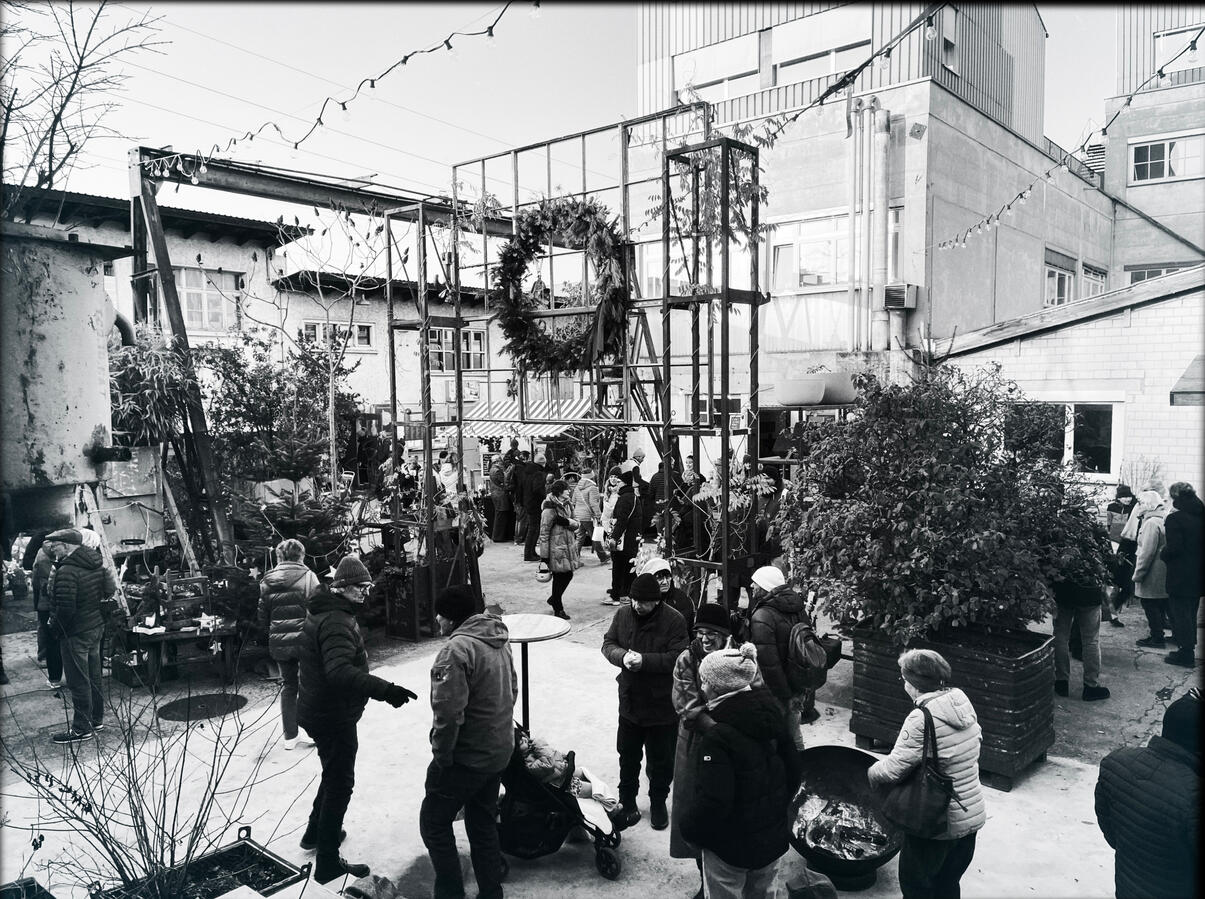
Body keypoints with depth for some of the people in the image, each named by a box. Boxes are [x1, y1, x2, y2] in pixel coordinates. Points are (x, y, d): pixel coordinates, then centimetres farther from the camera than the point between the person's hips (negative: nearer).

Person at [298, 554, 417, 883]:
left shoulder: (324, 611, 8)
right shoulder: (336, 621, -26)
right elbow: (340, 672, -41)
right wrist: (385, 689, -49)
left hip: (320, 709, 10)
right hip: (333, 717, -10)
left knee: (334, 775, 27)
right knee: (340, 784, 1)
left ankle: (315, 832, 44)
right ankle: (328, 863, 10)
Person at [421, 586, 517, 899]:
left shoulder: (456, 649, -24)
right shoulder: (499, 640, 5)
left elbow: (448, 712, -27)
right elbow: (511, 689, 15)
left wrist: (440, 755, -15)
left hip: (467, 757, -8)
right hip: (499, 751, 8)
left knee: (434, 823, 10)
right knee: (483, 824, 20)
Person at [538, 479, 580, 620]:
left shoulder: (567, 505, 9)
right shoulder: (550, 509, -16)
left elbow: (576, 523, 9)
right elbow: (544, 532, -15)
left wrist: (567, 521, -14)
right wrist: (544, 553, -15)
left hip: (569, 545, 8)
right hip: (556, 548, -8)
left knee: (568, 575, 13)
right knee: (559, 577, 1)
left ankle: (554, 599, 36)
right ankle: (558, 609, 15)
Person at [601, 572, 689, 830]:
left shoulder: (674, 620, -16)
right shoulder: (623, 614, -3)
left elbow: (676, 658, -20)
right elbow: (608, 644, 3)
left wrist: (644, 660, -29)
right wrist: (622, 656, -18)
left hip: (662, 705, -3)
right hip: (630, 701, 4)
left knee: (661, 760, 13)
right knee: (628, 755, 17)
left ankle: (658, 803, 34)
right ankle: (626, 802, 36)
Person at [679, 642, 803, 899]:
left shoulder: (716, 738, -29)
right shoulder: (771, 715, -6)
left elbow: (712, 803, -29)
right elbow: (793, 772, 5)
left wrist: (689, 826, -11)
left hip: (731, 847, -7)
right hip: (774, 838, 7)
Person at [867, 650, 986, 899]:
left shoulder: (921, 720, -26)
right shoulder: (964, 703, -3)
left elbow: (892, 770, -23)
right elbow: (977, 740, 13)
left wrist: (871, 773, -4)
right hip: (972, 817, 7)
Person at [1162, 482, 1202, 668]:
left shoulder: (1175, 518, -17)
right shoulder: (1199, 517, 4)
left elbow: (1173, 548, -22)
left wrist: (1163, 553, -4)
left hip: (1180, 577, -7)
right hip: (1197, 576, 7)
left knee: (1180, 615, 2)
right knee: (1191, 614, 18)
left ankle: (1185, 654, 6)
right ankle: (1189, 649, 27)